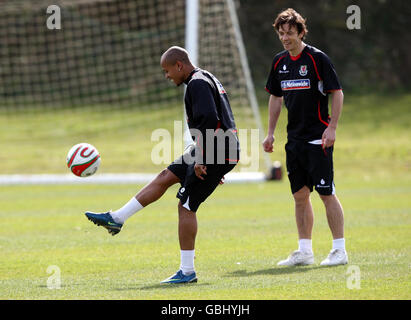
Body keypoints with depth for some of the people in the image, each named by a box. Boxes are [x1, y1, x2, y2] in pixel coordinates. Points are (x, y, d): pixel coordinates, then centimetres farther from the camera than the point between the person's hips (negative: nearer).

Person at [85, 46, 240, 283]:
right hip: (217, 152, 10)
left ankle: (187, 272, -1)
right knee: (165, 178, 15)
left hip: (216, 152, -10)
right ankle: (117, 219, 20)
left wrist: (200, 159, -23)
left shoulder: (197, 84, -14)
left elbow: (208, 121, -26)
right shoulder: (207, 80, 20)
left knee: (186, 206, -5)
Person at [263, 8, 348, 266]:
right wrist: (270, 133, 17)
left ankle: (340, 250, -3)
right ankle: (305, 251, 13)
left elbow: (337, 93, -9)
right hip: (295, 139, 7)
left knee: (326, 193, -7)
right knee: (300, 195, 8)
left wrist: (332, 128, -16)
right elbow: (276, 98, 21)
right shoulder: (280, 62, 10)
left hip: (318, 138, -7)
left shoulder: (318, 58, -9)